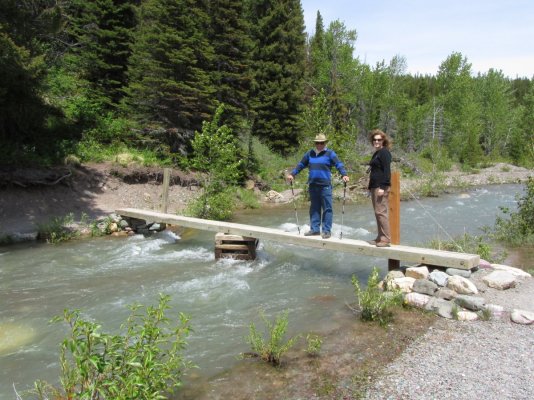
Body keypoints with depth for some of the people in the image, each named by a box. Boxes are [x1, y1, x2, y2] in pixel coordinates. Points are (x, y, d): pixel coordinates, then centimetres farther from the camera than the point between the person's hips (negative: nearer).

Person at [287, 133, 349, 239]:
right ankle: (314, 229, 18)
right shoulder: (310, 153, 13)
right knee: (314, 208, 10)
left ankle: (327, 230, 3)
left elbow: (338, 164, -10)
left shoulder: (330, 153, 0)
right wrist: (292, 174, 16)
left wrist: (344, 175, -25)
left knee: (327, 208, -2)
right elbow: (301, 165, 20)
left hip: (325, 185, -5)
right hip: (313, 185, 5)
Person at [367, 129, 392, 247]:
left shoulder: (384, 152, -7)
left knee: (381, 212, -11)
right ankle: (380, 237, 16)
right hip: (374, 187, 10)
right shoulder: (376, 153, 21)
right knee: (377, 213, 10)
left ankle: (386, 239, -8)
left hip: (381, 187, -10)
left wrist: (383, 187, -22)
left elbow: (387, 170, -15)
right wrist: (371, 187, 21)